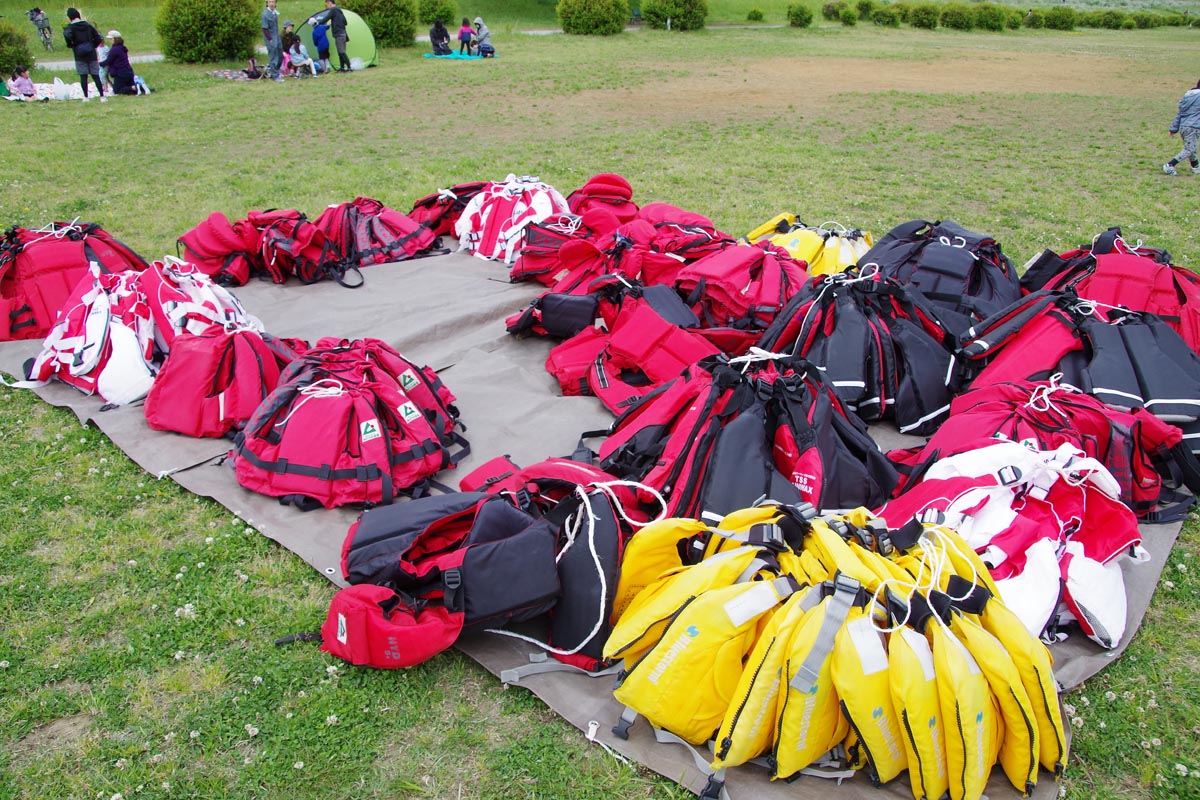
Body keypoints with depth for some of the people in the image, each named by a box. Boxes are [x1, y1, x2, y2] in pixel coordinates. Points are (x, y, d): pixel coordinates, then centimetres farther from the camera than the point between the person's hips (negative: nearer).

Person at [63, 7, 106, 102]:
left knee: (83, 76, 3)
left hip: (79, 56, -2)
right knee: (96, 75, 1)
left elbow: (68, 36, -24)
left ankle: (86, 97, 2)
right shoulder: (88, 25, 7)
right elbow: (98, 38, 3)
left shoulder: (70, 27, -3)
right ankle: (102, 96, -6)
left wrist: (70, 45, -6)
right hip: (91, 54, 2)